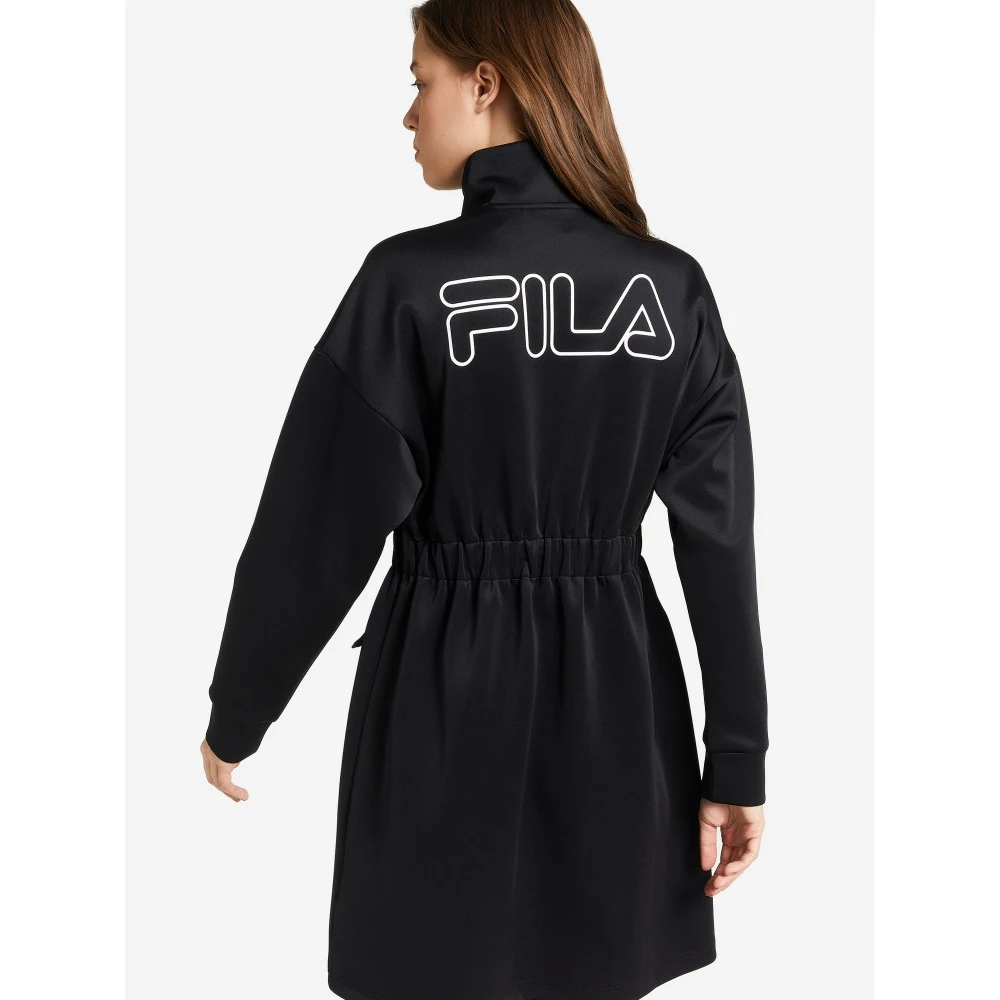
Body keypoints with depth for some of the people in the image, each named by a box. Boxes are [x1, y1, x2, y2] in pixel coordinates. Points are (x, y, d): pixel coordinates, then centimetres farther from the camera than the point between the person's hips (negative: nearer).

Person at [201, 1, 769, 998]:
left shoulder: (412, 279, -14)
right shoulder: (673, 287, -3)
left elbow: (317, 527, -10)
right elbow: (719, 536, -2)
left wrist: (235, 717, 4)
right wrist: (737, 761, 5)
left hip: (447, 683, -3)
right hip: (617, 694, 4)